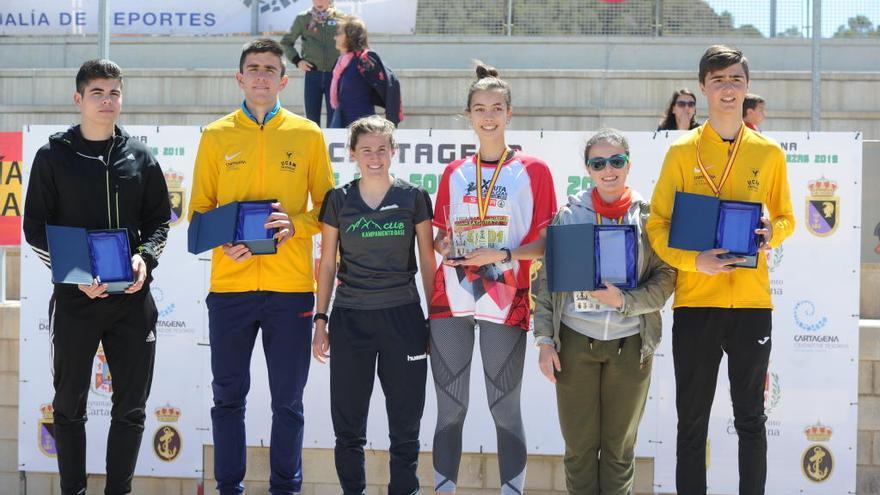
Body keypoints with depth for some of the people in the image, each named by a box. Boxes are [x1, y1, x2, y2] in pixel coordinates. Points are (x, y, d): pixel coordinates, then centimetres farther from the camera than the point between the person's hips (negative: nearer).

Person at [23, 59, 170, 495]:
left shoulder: (139, 157, 8)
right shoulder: (53, 156, 1)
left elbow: (159, 220, 12)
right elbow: (35, 228, 0)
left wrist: (145, 258, -9)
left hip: (132, 297, 2)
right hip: (74, 297, -2)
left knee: (131, 406, 5)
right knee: (70, 404, 5)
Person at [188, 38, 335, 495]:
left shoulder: (307, 135, 5)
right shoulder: (216, 136, 6)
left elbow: (326, 207, 7)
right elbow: (199, 211, 7)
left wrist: (295, 225, -12)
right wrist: (224, 240, -12)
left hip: (291, 286, 0)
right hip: (229, 284, 0)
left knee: (288, 401, 6)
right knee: (228, 397, 7)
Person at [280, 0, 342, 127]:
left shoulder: (339, 18, 2)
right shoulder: (303, 18, 3)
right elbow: (286, 42, 13)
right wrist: (296, 60, 1)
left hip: (334, 74, -1)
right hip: (312, 74, 1)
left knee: (334, 118, 0)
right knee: (312, 118, 4)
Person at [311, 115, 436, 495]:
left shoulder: (414, 198, 1)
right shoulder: (337, 201, 3)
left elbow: (428, 262, 5)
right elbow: (327, 263, 7)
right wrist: (320, 320, 3)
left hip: (403, 317, -1)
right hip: (350, 320, 1)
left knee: (405, 423, 3)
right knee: (348, 425, 5)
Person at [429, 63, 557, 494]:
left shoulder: (533, 171, 2)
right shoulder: (455, 173, 12)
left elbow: (545, 243, -1)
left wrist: (502, 255, -14)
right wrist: (443, 247, -2)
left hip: (506, 303, -3)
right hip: (451, 300, 3)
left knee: (505, 409, 0)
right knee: (450, 408, 5)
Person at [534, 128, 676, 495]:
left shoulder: (647, 216, 1)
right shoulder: (568, 215, 2)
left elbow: (665, 278, -3)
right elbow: (546, 281, 3)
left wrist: (624, 301, -19)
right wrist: (545, 341, -2)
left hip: (630, 343, 0)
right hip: (576, 341, 0)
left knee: (620, 447, 9)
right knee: (579, 445, 5)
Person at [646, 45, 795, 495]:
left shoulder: (769, 154, 7)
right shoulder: (682, 152, 1)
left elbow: (785, 218, 15)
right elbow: (657, 226, -2)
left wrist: (772, 232, -9)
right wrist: (694, 260, -18)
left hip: (752, 301, 2)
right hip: (695, 301, -1)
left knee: (751, 418, 9)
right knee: (692, 423, 5)